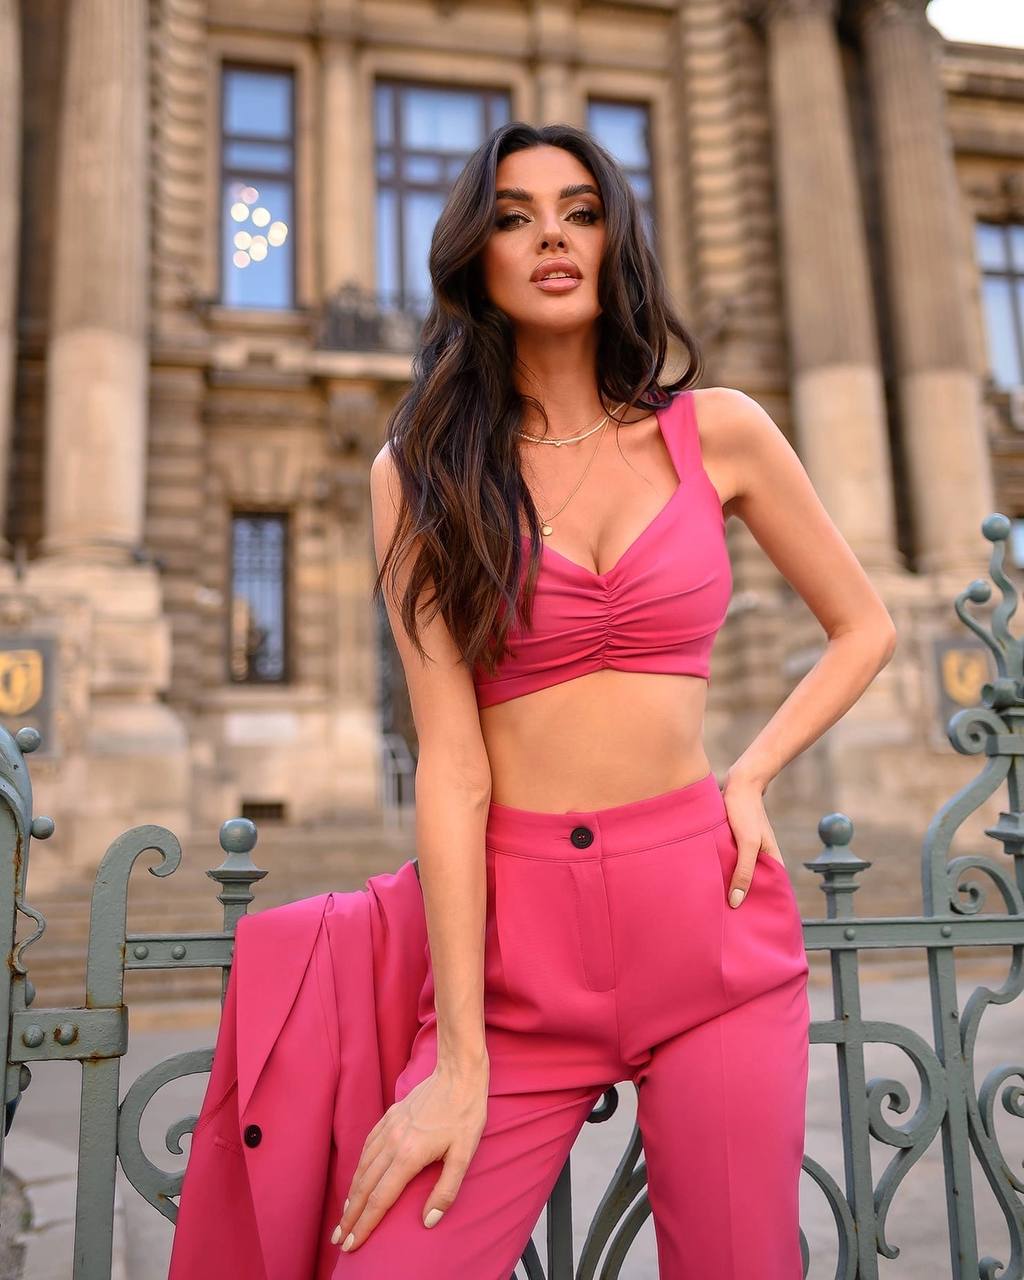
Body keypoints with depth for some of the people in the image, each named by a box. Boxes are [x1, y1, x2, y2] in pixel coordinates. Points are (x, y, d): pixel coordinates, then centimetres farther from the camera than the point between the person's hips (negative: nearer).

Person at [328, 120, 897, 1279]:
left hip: (707, 918, 1)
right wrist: (459, 1060, -10)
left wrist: (751, 776, -1)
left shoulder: (716, 432, 4)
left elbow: (863, 630, 15)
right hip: (513, 934, 0)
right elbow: (450, 760, -7)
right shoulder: (421, 471, 1)